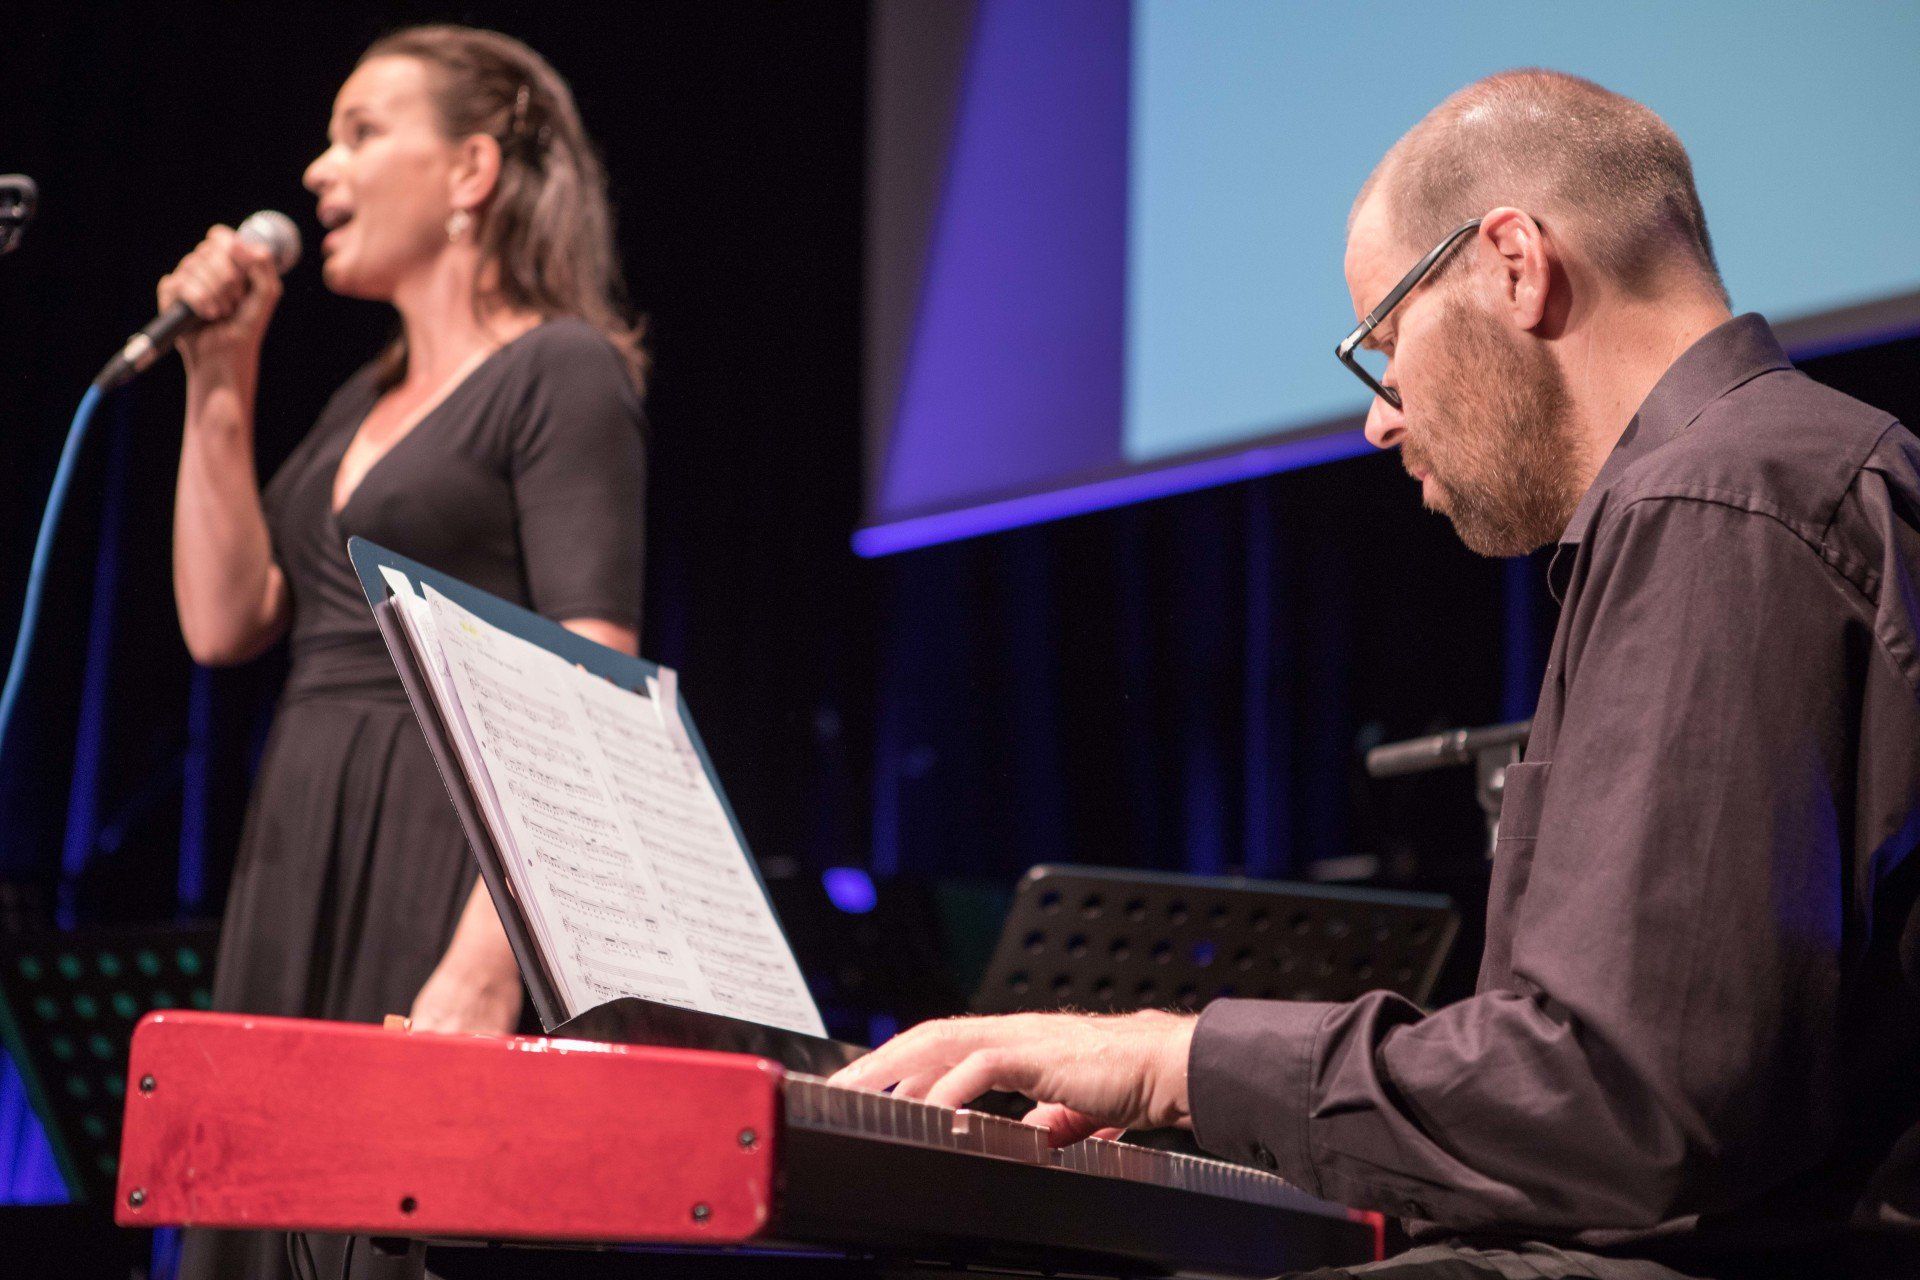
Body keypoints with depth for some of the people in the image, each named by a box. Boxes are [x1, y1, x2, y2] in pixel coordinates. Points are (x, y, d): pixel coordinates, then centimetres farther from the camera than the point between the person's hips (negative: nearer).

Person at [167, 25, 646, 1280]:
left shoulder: (563, 373, -5)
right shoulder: (364, 404, 21)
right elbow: (226, 620, 13)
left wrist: (483, 966, -25)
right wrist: (220, 382, 11)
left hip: (455, 855, -8)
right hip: (303, 864, 8)